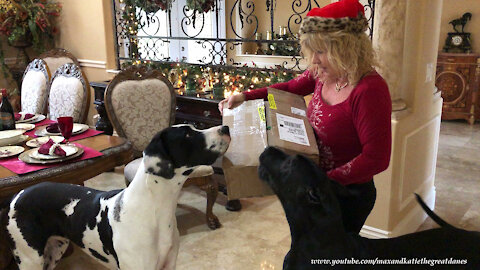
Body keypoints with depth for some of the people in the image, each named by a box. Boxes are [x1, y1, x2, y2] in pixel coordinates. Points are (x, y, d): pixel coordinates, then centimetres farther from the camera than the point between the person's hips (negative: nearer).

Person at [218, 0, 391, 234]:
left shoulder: (369, 90, -28)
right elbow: (290, 88, 12)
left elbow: (376, 158, -27)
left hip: (348, 194, -7)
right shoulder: (323, 73, -6)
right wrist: (245, 97, 2)